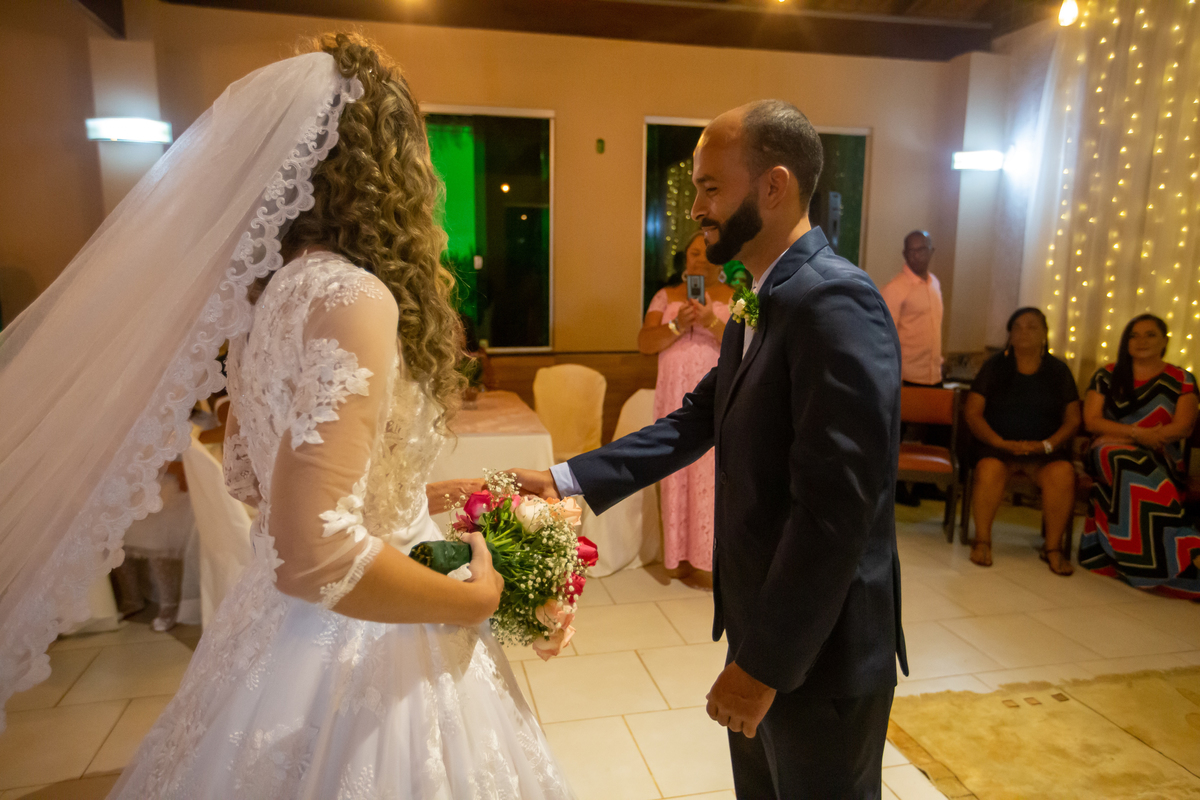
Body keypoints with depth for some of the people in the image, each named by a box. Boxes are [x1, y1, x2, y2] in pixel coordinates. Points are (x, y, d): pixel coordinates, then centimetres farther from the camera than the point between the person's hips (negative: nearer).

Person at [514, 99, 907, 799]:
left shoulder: (837, 302, -25)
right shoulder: (763, 301, 6)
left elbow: (836, 510, -29)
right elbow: (700, 420, 8)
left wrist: (767, 664, -22)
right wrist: (567, 478, 2)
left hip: (818, 651, -9)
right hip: (765, 625, 9)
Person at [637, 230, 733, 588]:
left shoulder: (734, 297, 6)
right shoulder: (666, 296, 12)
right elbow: (644, 343, 2)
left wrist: (712, 323, -21)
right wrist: (678, 325, -14)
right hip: (675, 399, 2)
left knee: (711, 475, -4)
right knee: (677, 475, 3)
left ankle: (710, 560, 7)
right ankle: (681, 555, 14)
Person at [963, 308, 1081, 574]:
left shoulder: (1058, 371, 12)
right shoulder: (994, 366, 7)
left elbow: (1072, 420, 9)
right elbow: (972, 413, 1)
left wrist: (1046, 445, -10)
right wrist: (1003, 444, -12)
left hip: (1045, 450, 1)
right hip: (997, 445, -1)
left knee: (1063, 473, -30)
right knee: (989, 469, -34)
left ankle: (1053, 547, -13)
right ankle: (982, 540, -16)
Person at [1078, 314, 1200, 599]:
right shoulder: (1106, 376, 12)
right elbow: (1091, 421, 2)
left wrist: (1129, 438, -15)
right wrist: (1137, 432, -14)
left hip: (1162, 459, 0)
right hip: (1111, 452, 0)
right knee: (1134, 468, -36)